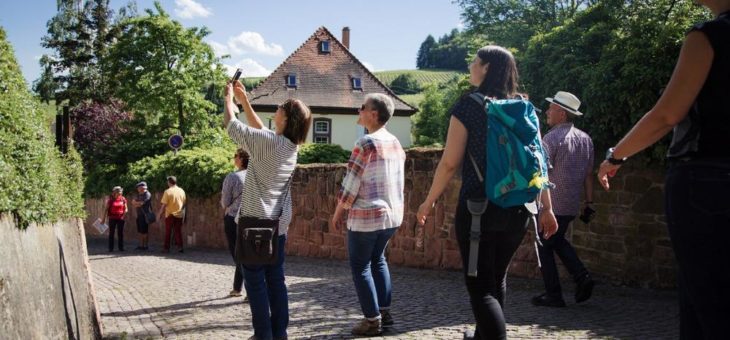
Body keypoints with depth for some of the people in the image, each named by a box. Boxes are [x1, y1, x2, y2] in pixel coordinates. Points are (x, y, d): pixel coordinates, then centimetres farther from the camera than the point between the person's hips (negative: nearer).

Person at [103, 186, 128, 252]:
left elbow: (126, 209, 6)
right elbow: (106, 209, -1)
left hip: (120, 218, 1)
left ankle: (121, 247, 11)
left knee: (120, 233, 4)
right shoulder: (110, 200, -2)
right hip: (112, 218, -1)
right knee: (111, 233, 2)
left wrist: (123, 216, -10)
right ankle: (111, 248, 7)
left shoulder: (123, 199, 2)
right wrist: (104, 218, -6)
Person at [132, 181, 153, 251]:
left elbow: (141, 203, -16)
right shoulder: (139, 195, 20)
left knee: (144, 231, -7)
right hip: (139, 215, 8)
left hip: (145, 215, -8)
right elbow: (134, 202, 11)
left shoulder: (147, 194, -8)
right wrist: (138, 203, -10)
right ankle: (141, 245, 13)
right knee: (140, 231, 9)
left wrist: (136, 203, 3)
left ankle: (146, 246, -2)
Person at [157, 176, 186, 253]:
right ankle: (180, 246, 3)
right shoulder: (181, 191, 2)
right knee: (178, 231, 9)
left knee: (168, 232, 7)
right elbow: (184, 203, 8)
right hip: (179, 215, 4)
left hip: (170, 215, -3)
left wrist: (159, 214, -4)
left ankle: (166, 248, 11)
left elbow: (163, 205, -12)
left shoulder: (168, 192, -11)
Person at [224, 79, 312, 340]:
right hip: (279, 221, 7)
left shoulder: (268, 141, -17)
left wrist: (229, 97, 8)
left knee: (255, 280, -1)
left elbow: (231, 125, -8)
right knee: (276, 279, 11)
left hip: (256, 220, -7)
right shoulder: (291, 146, 6)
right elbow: (260, 130, 21)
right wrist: (243, 100, 21)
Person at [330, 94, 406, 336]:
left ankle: (373, 320, 6)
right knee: (378, 259, 22)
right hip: (393, 213, 7)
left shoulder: (365, 144, -16)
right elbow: (395, 181, 11)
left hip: (367, 216, -7)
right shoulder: (396, 143, 6)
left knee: (360, 266, 5)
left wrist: (337, 213, -2)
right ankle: (384, 312, 22)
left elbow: (350, 184, -14)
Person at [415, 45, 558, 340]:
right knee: (496, 277, 23)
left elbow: (449, 163, -9)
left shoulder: (469, 105, -7)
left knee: (480, 286, -1)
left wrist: (429, 201, 2)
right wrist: (547, 208, 12)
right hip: (517, 208, 6)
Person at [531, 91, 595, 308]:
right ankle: (582, 276, 8)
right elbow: (589, 174, 11)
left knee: (544, 247, 5)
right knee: (558, 241, 24)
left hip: (551, 203, -7)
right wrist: (589, 201, 15)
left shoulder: (552, 137, -13)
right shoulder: (585, 139, 9)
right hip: (572, 205, 7)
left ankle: (553, 295, 6)